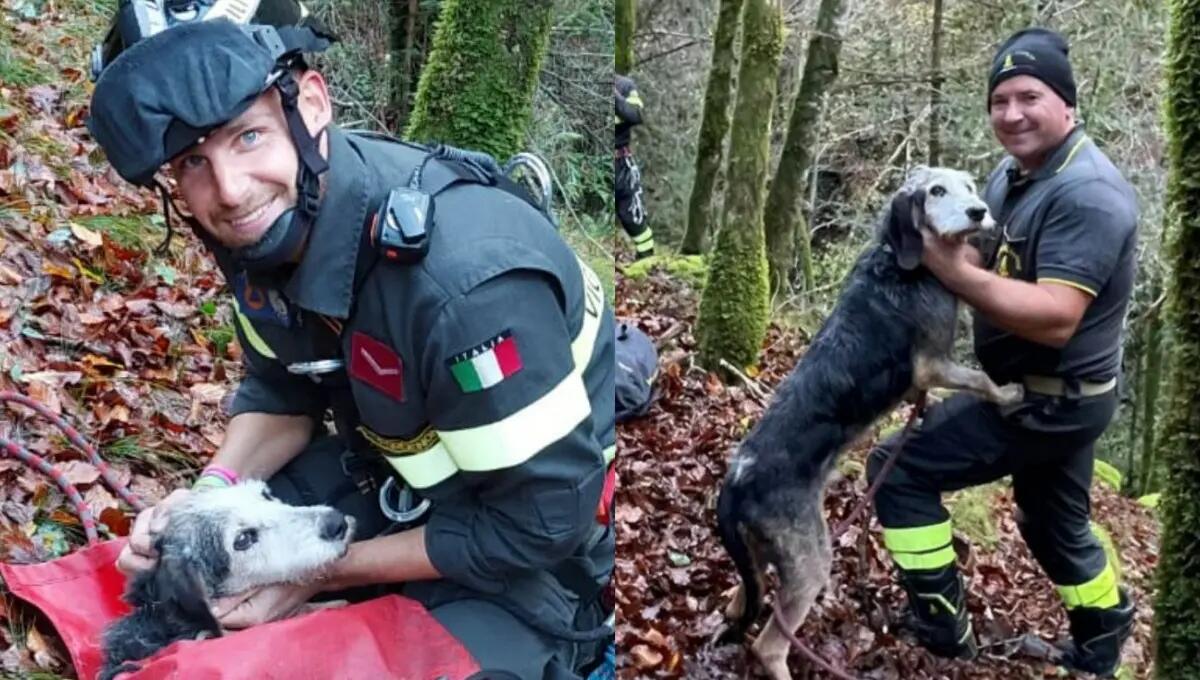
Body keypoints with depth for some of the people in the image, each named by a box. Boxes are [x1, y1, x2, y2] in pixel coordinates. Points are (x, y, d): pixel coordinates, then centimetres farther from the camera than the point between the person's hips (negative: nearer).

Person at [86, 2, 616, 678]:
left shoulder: (464, 273, -36)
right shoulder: (266, 230, -11)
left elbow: (542, 522, -27)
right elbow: (286, 390, 7)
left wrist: (321, 570, -20)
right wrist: (212, 493, -13)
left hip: (525, 542, -6)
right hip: (387, 477, 6)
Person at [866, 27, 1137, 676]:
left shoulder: (1086, 192, -26)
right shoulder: (1012, 175, 4)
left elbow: (1055, 319, -34)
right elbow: (991, 264, 9)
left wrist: (955, 272, -36)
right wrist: (937, 242, -11)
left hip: (1050, 400, -10)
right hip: (1051, 393, 10)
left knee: (899, 468, -8)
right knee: (1053, 520, 27)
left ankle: (942, 627, 4)